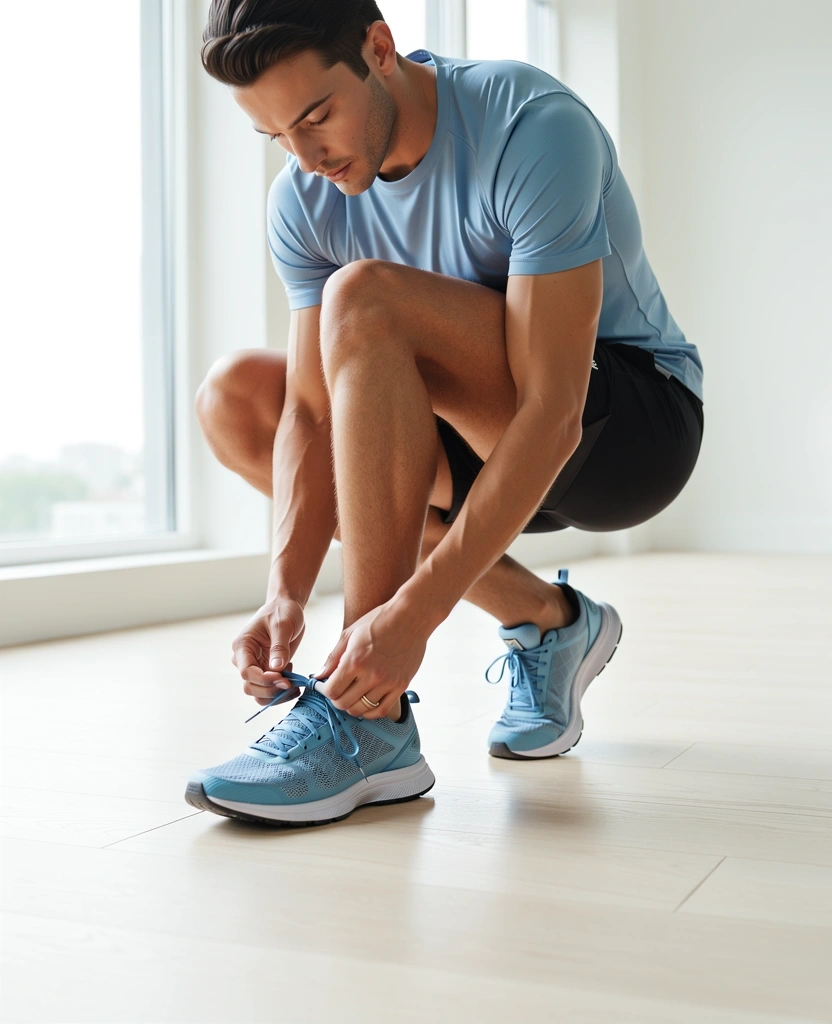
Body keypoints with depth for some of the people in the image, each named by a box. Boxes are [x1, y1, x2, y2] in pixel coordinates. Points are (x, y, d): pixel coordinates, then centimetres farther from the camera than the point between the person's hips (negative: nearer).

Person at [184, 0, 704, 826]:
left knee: (364, 300, -29)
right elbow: (314, 410, -10)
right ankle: (544, 620, -1)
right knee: (233, 396, -5)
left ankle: (370, 725, -28)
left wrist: (412, 614, -37)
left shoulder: (535, 128, -26)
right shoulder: (305, 200, -6)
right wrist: (286, 592, -26)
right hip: (489, 447, 7)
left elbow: (552, 414, -32)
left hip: (637, 421, -7)